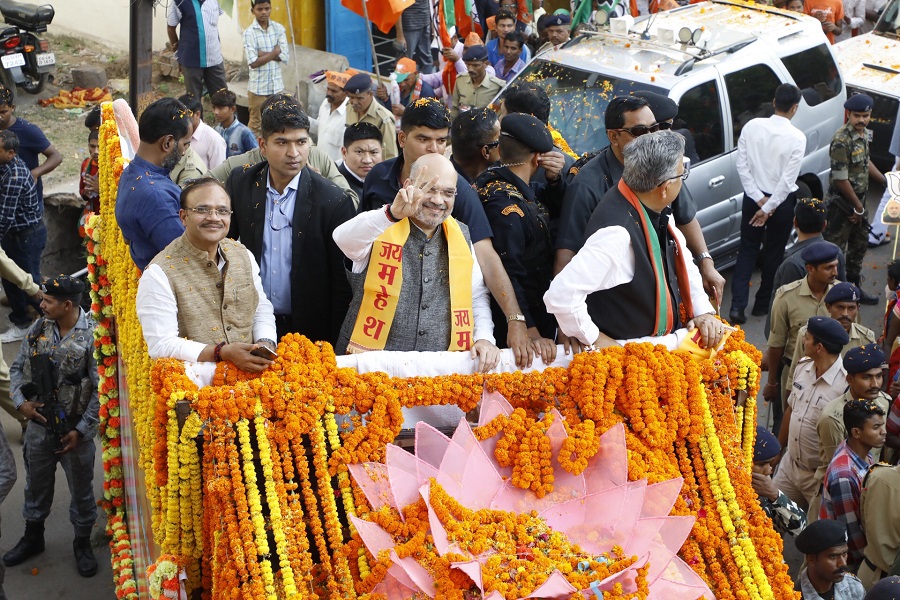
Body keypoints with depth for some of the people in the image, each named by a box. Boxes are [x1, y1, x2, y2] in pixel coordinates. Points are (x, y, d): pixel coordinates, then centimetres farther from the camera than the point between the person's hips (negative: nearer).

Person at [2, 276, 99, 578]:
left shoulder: (93, 335, -18)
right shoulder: (39, 328, -3)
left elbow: (101, 390, -17)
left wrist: (81, 430, -16)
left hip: (75, 430, -4)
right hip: (39, 425, 5)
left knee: (81, 489, 11)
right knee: (37, 484, 20)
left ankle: (83, 543, 31)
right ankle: (33, 538, 41)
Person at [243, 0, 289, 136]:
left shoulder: (279, 28, 1)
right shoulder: (249, 32, -9)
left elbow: (285, 57, -7)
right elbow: (253, 62, -16)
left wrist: (263, 54, -14)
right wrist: (275, 52, -11)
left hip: (277, 85, 3)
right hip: (258, 88, -3)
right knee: (256, 124, 6)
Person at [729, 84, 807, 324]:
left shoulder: (752, 126, -8)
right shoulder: (797, 138, -16)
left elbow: (742, 165, -8)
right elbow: (787, 180, -19)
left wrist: (759, 198, -7)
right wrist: (768, 207, -14)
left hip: (753, 198, 2)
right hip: (781, 201, -2)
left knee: (747, 251, 11)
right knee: (774, 254, 14)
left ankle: (737, 305, -1)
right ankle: (762, 304, 24)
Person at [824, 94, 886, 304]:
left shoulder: (862, 134, 5)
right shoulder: (842, 140, -24)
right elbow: (840, 179, -23)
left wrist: (885, 181, 24)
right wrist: (857, 207, -16)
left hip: (858, 200, 10)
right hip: (842, 204, -10)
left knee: (860, 245, 20)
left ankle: (854, 286, 34)